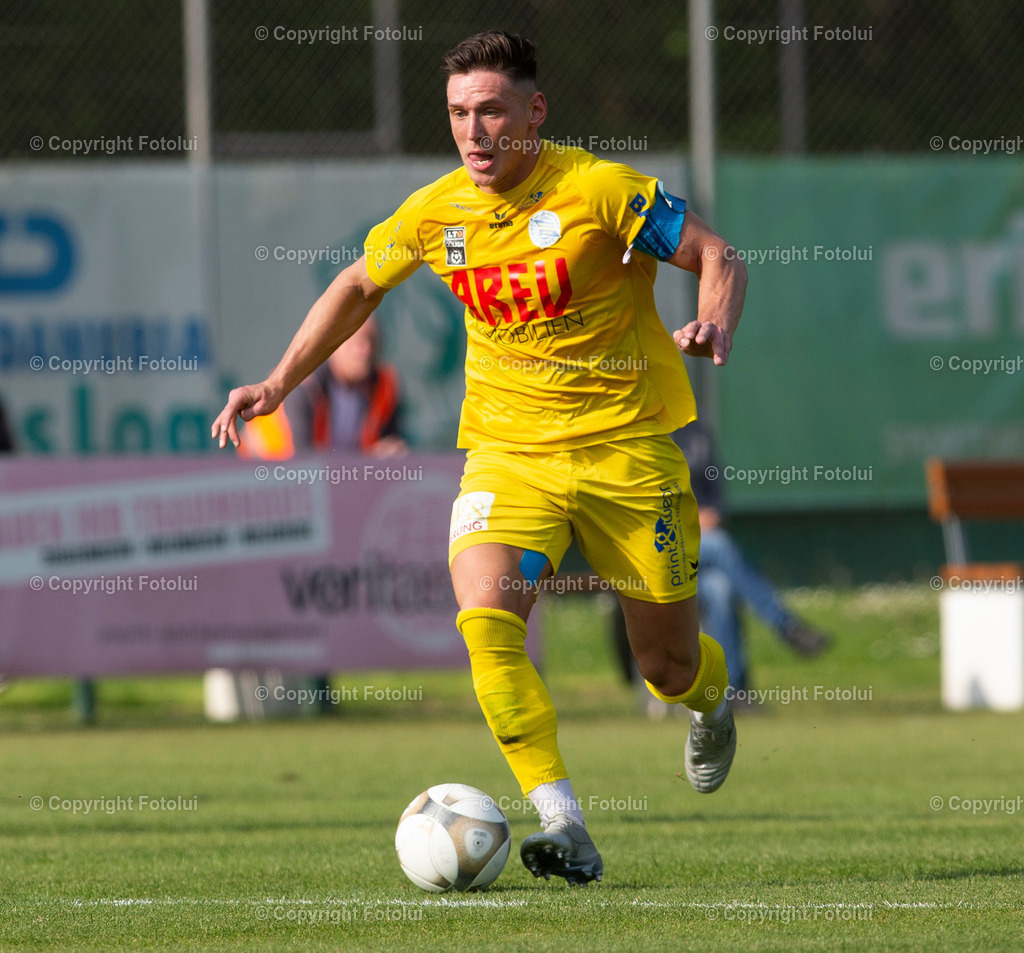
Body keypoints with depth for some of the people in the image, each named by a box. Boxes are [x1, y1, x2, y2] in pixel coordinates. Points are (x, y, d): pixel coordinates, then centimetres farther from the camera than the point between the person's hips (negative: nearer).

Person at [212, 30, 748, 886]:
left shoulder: (599, 189, -14)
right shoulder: (437, 212, -1)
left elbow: (719, 257, -9)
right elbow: (360, 285, 18)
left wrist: (716, 325, -31)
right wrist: (279, 384, 14)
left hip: (626, 446, -3)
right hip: (508, 450, 3)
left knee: (669, 664, 7)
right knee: (485, 617, -25)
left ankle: (711, 700, 47)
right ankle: (565, 829, -24)